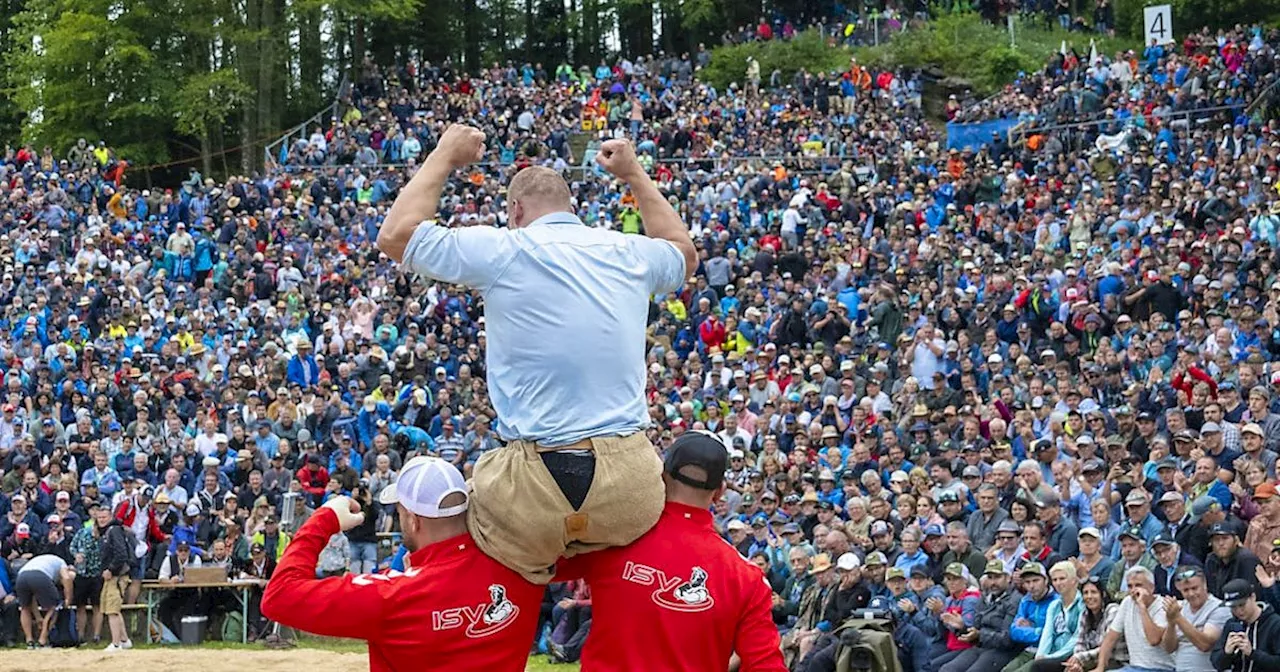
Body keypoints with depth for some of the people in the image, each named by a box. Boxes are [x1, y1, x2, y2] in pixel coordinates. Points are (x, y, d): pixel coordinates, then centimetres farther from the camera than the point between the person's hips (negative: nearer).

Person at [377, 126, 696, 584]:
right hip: (632, 493, 4)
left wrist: (444, 156, 20)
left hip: (539, 492, -4)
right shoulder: (628, 254, 12)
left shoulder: (504, 251, -2)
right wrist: (633, 174, 47)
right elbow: (684, 252, 37)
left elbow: (395, 234, 9)